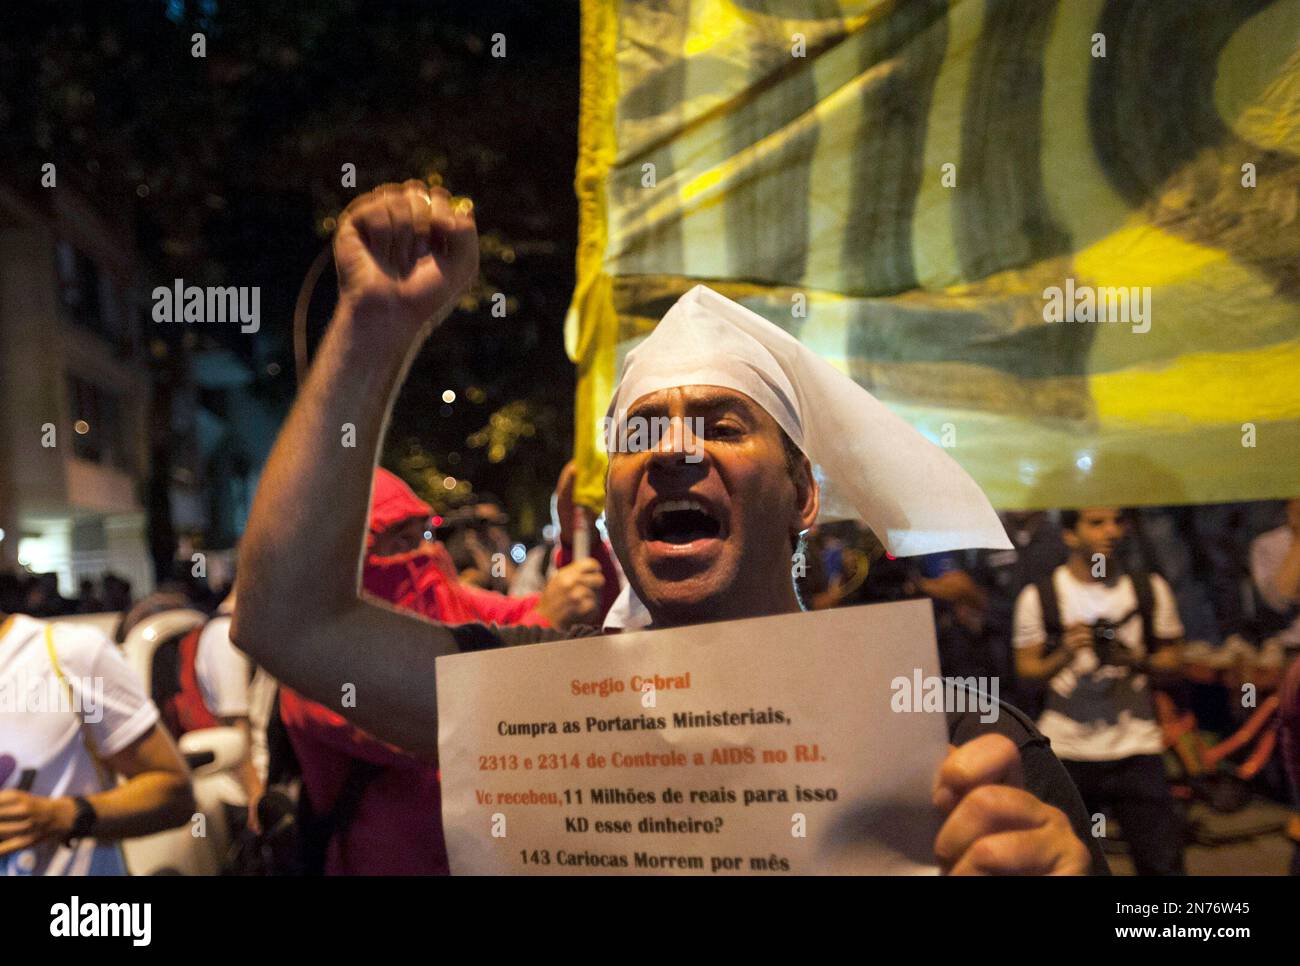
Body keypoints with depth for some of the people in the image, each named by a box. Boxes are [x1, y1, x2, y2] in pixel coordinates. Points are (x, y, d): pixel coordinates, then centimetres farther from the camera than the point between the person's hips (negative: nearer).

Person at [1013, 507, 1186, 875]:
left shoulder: (1150, 589, 4)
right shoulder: (1039, 596, -2)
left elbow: (1171, 659, 7)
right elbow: (1026, 668, 0)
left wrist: (1135, 660, -14)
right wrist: (1065, 654, -19)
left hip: (1135, 747, 1)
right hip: (1066, 751, -1)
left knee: (1163, 862, -2)